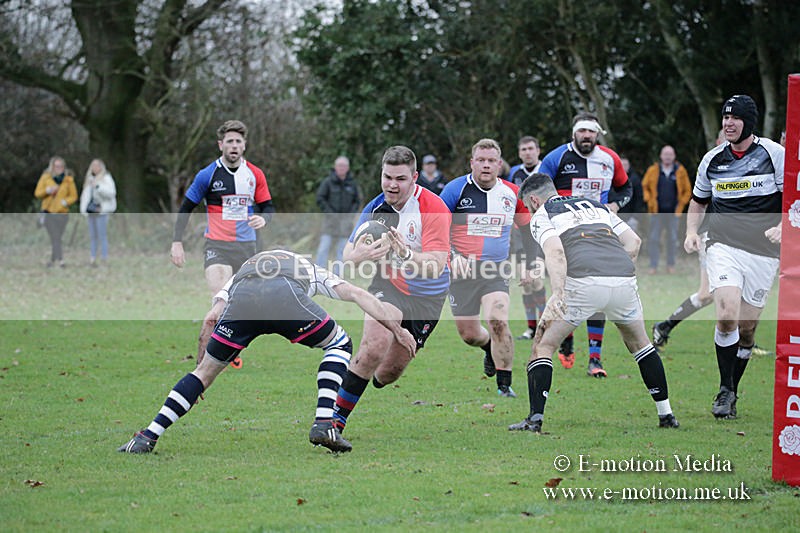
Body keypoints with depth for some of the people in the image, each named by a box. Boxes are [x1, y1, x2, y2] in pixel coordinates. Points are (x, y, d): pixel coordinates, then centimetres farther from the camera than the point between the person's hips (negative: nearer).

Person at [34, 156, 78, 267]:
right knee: (55, 237, -13)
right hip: (48, 212, -1)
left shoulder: (69, 179, 4)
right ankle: (60, 260, -22)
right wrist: (47, 190, -15)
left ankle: (53, 260, 19)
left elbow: (74, 196, 6)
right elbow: (37, 193, 4)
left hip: (62, 212, 1)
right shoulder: (45, 177, 3)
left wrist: (65, 201, -13)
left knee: (57, 238, 5)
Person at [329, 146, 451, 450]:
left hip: (427, 296, -1)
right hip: (388, 285, 1)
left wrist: (406, 254, -50)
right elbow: (348, 255, -4)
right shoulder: (376, 208, -8)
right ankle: (336, 417, -24)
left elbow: (437, 266, -31)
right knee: (375, 345, -27)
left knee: (391, 371, 5)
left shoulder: (434, 208, -22)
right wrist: (360, 256, -29)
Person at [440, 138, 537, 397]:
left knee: (498, 322, -21)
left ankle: (504, 385, -9)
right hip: (462, 269, 0)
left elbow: (528, 228, 18)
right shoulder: (456, 189, -7)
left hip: (496, 271, 0)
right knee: (469, 334, 6)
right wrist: (452, 256, -20)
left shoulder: (512, 193, 2)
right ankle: (490, 347, 43)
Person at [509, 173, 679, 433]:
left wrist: (558, 295, -16)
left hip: (583, 281, -5)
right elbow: (633, 241, 23)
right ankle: (666, 414, 27)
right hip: (624, 278, 5)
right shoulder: (595, 204, 32)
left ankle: (535, 418, 0)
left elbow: (555, 252, -6)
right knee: (639, 343, 28)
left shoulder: (541, 216, 16)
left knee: (543, 346, 11)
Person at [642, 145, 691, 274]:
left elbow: (687, 190, 7)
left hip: (673, 212, 0)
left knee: (672, 239, 5)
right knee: (654, 239, -2)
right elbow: (644, 186, 11)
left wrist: (681, 205, -1)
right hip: (657, 212, 0)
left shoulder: (680, 171, 1)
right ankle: (653, 266, 2)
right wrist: (648, 200, -1)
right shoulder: (653, 170, 1)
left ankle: (671, 265, 14)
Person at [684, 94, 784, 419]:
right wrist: (691, 232, 6)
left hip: (762, 250, -1)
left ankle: (732, 391, 20)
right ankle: (725, 391, -7)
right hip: (723, 245, 1)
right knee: (727, 317, -19)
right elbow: (699, 200, 22)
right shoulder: (713, 159, 8)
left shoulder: (774, 154, -2)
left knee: (747, 328, 3)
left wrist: (783, 227, -18)